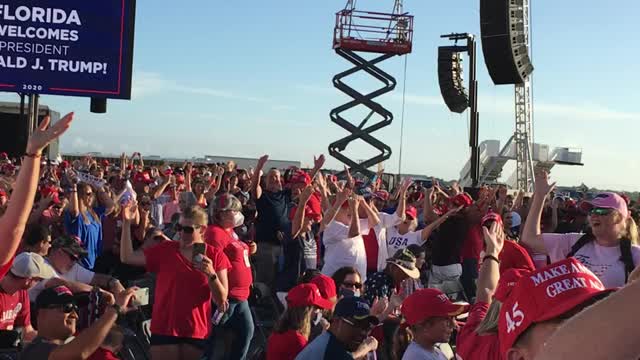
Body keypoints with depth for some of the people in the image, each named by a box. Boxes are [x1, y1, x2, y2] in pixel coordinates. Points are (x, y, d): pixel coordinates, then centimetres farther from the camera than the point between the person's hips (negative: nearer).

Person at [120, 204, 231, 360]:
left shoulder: (215, 256, -3)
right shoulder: (165, 250, 1)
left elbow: (221, 300, -5)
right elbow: (127, 257, -5)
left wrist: (211, 274, -22)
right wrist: (127, 223, -13)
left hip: (197, 331, 0)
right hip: (164, 329, 0)